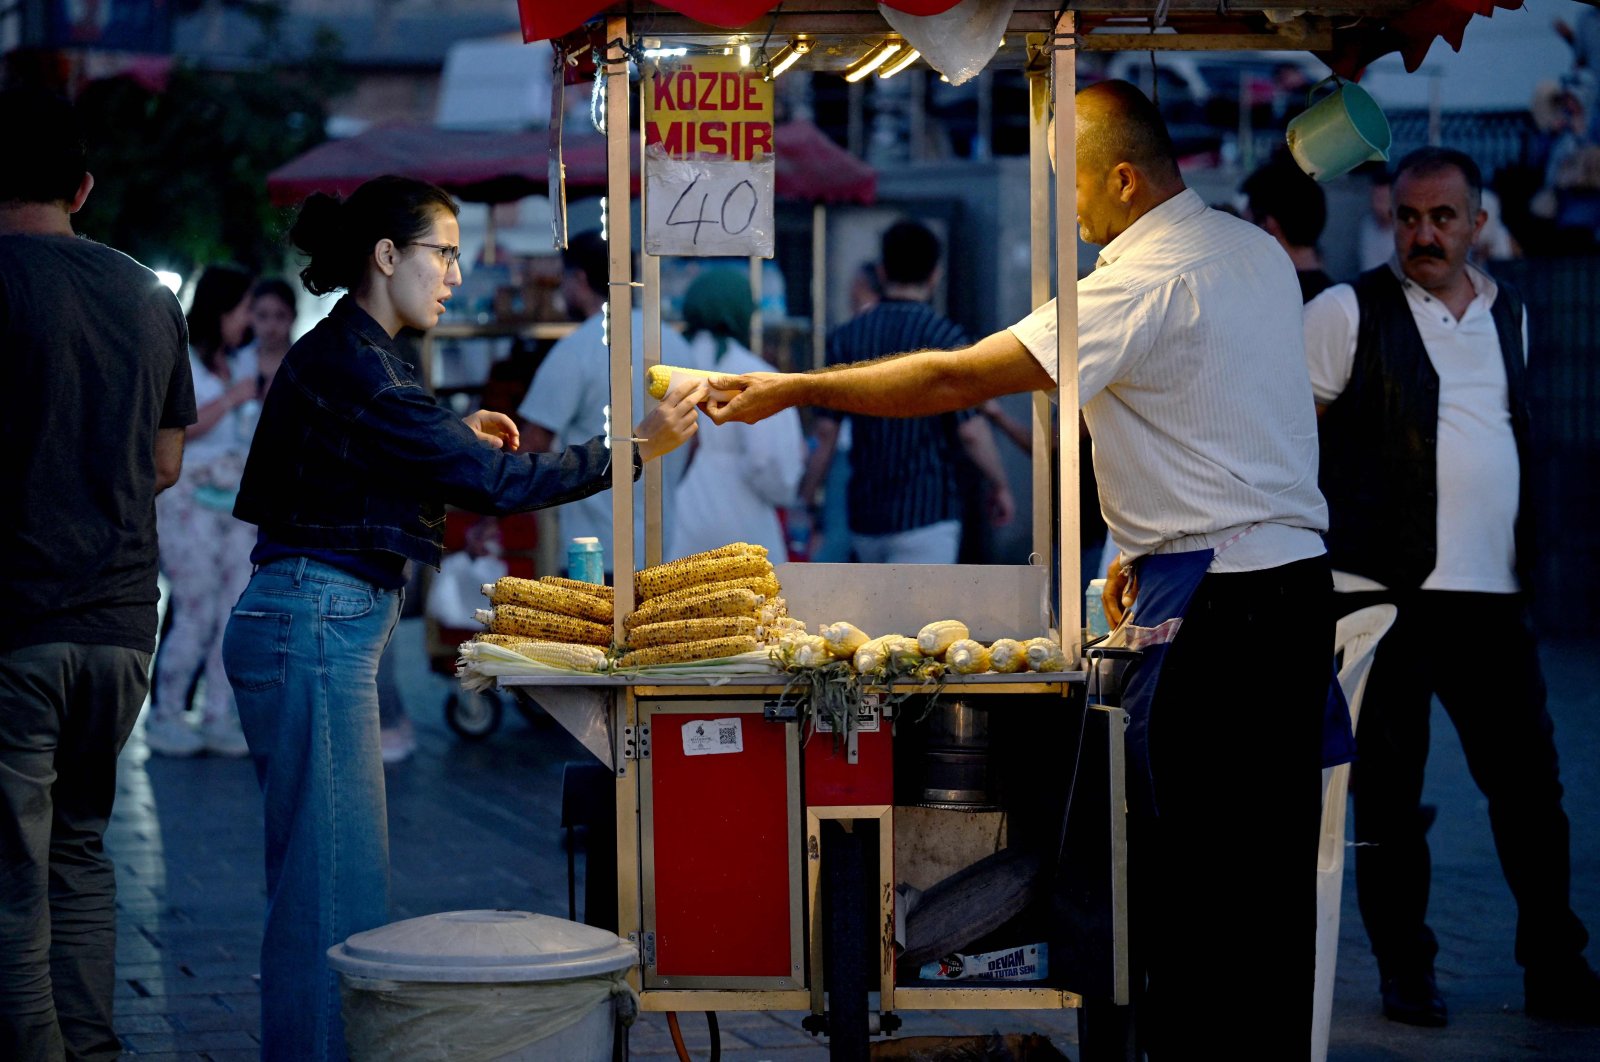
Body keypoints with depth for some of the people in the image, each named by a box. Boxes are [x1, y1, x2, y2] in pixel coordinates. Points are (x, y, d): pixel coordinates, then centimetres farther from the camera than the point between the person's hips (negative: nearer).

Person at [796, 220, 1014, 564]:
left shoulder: (846, 338, 4)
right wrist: (999, 486, 5)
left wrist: (803, 503, 7)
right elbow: (970, 432, -11)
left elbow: (825, 432, 1)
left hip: (865, 516, 5)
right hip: (926, 512, -5)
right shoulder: (943, 336, -8)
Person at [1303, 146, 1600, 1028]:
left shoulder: (1507, 315, 15)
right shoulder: (1348, 312, -2)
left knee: (1529, 781, 3)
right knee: (1388, 793, 2)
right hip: (1382, 591, -4)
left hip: (1490, 594, 4)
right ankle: (1405, 974, 12)